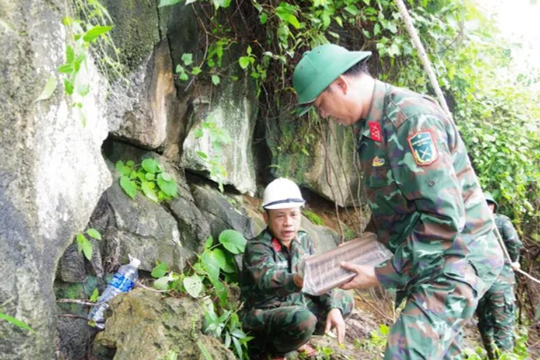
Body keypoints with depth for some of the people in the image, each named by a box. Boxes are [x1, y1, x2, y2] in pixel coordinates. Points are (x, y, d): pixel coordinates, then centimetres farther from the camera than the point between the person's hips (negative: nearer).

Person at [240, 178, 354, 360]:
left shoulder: (303, 240, -2)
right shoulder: (257, 247, -24)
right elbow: (267, 278, -44)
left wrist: (333, 308, -15)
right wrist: (296, 281, -65)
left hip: (295, 303, 8)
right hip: (264, 314, -7)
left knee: (344, 301, 6)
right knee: (303, 320, -36)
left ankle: (298, 338, 14)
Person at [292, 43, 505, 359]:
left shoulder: (410, 118, -23)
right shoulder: (371, 125, 8)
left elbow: (445, 217, -27)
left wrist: (385, 275, -20)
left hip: (453, 260, -10)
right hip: (427, 259, 10)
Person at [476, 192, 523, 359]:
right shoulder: (501, 221, 3)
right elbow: (515, 243, -10)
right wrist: (514, 261, 6)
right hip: (499, 279, -3)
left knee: (485, 325, 15)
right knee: (503, 326, -2)